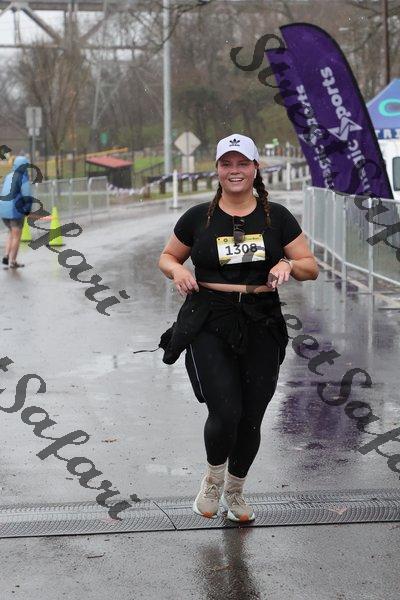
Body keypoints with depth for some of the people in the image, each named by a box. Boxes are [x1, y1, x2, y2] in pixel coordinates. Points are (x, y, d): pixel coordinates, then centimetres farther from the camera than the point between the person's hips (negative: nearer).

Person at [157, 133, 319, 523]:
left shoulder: (277, 217, 6)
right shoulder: (198, 217, 3)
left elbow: (312, 267, 7)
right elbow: (166, 257, 15)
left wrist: (289, 265, -15)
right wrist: (178, 270, -8)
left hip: (261, 326, 2)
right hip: (209, 326, -2)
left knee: (251, 420, 8)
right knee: (225, 414, -15)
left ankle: (234, 492, 33)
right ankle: (213, 479, 17)